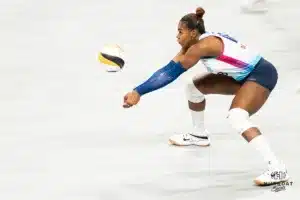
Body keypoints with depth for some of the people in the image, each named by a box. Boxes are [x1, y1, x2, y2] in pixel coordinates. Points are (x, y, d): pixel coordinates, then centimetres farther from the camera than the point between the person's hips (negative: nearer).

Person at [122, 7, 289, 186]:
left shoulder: (202, 45, -25)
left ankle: (277, 169, -33)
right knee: (194, 87, 15)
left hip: (262, 74, -10)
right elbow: (168, 70, 1)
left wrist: (139, 92, -24)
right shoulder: (195, 43, 1)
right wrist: (139, 90, -3)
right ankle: (200, 135, 37)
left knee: (237, 117, -30)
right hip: (243, 75, 10)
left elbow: (171, 74, -25)